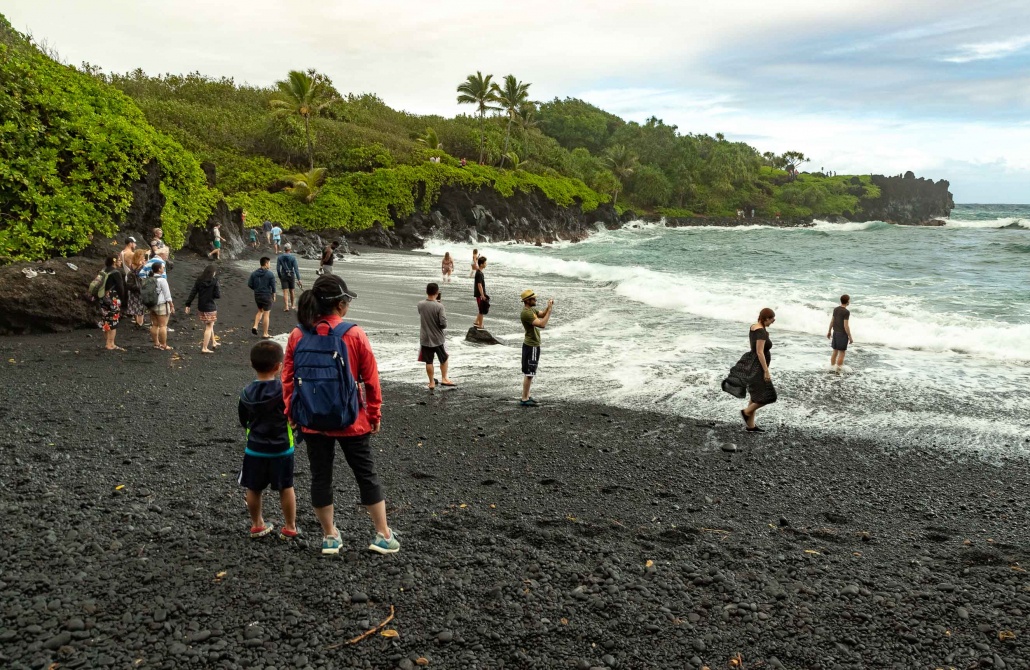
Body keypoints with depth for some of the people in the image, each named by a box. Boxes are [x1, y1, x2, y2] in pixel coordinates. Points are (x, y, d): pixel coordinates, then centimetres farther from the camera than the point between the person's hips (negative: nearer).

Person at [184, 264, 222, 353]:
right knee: (209, 327, 5)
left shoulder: (199, 280, -1)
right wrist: (219, 289, 7)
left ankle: (213, 343, 37)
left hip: (200, 307, 6)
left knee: (209, 325, 25)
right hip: (210, 308, -6)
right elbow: (218, 295, -14)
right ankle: (205, 348, 3)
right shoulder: (214, 281, -15)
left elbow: (192, 293, -1)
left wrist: (188, 305, 4)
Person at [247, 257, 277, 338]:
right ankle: (265, 334, 7)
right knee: (266, 314, 3)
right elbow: (273, 286, -12)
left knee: (260, 311, 25)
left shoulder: (254, 273, 1)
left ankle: (255, 326, 7)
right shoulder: (270, 274, -12)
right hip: (267, 296, -5)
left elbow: (249, 284, 0)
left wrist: (256, 289, 16)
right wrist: (274, 295, 2)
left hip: (257, 295, 5)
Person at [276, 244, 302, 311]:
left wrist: (280, 277, 12)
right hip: (291, 275, 0)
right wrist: (299, 280, -14)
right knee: (291, 291, 16)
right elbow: (296, 269, -13)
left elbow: (278, 268, -1)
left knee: (285, 292, 0)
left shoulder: (280, 257, -4)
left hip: (283, 276, 0)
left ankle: (286, 307, -11)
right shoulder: (293, 257, -10)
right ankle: (292, 305, 31)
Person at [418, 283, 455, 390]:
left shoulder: (420, 305, -6)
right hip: (438, 338, -3)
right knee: (444, 359, 18)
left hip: (425, 339, 3)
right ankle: (444, 379, 19)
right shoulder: (439, 306, -18)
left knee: (429, 362, 10)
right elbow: (443, 324, -20)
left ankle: (432, 383, 16)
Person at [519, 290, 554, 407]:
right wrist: (550, 310, -23)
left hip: (530, 344, 10)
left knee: (528, 372, 16)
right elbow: (542, 324, -28)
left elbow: (542, 314, 17)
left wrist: (549, 308, -2)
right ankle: (525, 399, -2)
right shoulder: (526, 313, -23)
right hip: (531, 346, -10)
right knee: (529, 373, -6)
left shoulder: (531, 309, 9)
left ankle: (527, 396, 24)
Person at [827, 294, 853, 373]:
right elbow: (846, 326, -21)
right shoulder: (846, 312, -20)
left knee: (835, 351, 15)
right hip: (843, 334, -7)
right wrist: (850, 337, -14)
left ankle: (832, 368, 20)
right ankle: (838, 370, 3)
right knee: (842, 353, 1)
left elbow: (832, 321, 9)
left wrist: (829, 331, 20)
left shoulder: (836, 309, 2)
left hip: (835, 332, 7)